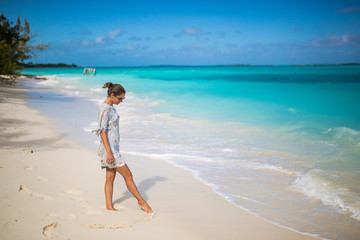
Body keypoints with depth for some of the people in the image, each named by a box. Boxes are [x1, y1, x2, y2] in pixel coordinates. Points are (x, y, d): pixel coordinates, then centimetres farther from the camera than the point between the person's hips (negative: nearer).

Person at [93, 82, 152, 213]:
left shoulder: (110, 107, 12)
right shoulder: (105, 109, -18)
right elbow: (102, 132, -21)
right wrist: (109, 152, -23)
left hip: (113, 147, 9)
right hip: (109, 148, -9)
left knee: (111, 177, 12)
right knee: (128, 175, -1)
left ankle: (109, 206, 19)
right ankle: (141, 201, 10)